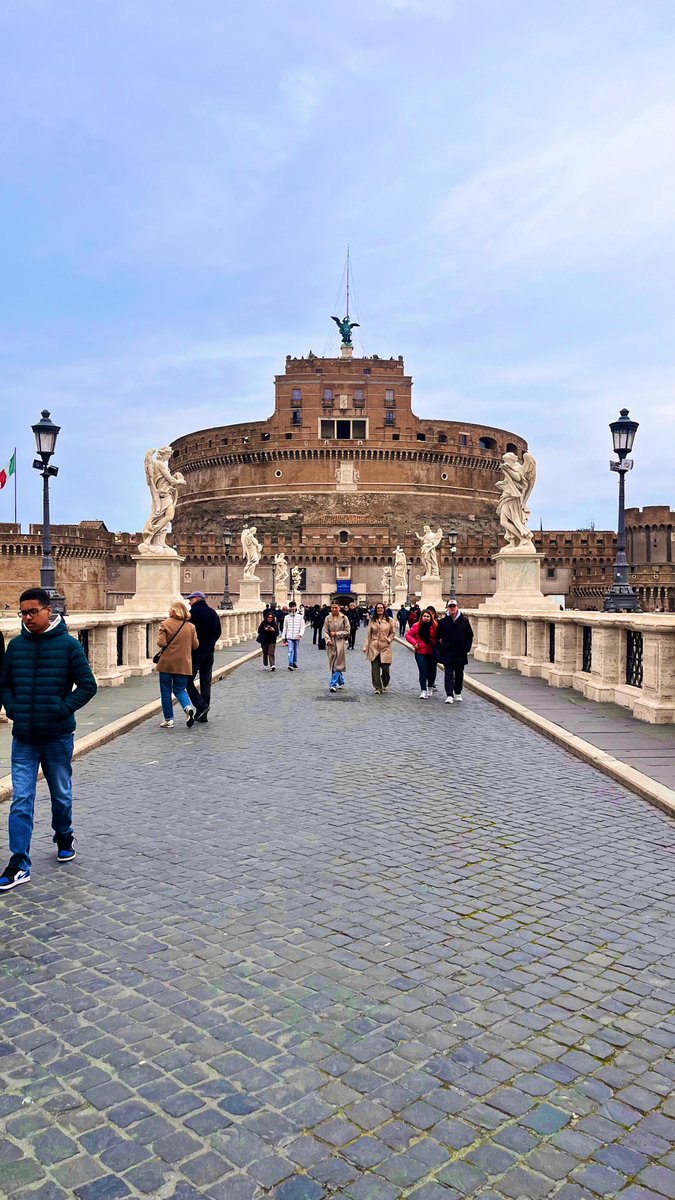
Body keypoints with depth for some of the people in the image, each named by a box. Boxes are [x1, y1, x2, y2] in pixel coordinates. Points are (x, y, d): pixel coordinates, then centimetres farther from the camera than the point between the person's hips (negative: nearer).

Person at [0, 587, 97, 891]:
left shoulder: (68, 644, -9)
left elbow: (88, 685, -7)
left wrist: (64, 710, -16)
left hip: (58, 736, -2)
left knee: (61, 794, 15)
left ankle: (64, 838, 40)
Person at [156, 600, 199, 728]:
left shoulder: (165, 624, -8)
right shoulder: (191, 626, 1)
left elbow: (161, 643, -15)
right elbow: (195, 646, 3)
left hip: (167, 663, -3)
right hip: (183, 664, 3)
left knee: (166, 691, 10)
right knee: (180, 689, 15)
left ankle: (168, 719, 13)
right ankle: (188, 707, -14)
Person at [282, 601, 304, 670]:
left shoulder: (300, 616, 0)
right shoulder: (287, 617, 4)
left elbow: (302, 626, -1)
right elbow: (285, 628, 10)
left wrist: (300, 634, -17)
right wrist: (283, 638, 11)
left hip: (297, 637, 0)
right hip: (289, 637, 0)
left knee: (295, 651, 11)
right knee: (290, 650, -12)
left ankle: (295, 663, 25)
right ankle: (290, 665, -19)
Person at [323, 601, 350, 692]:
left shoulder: (344, 618, -2)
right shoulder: (328, 618, 4)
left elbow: (347, 631, -3)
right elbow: (325, 631, 1)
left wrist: (336, 633, -9)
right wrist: (328, 640, -15)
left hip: (341, 643, -3)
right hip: (331, 643, 3)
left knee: (337, 664, -8)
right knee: (332, 665, 9)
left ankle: (333, 684, -7)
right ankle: (341, 682, 27)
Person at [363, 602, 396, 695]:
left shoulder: (389, 620, 1)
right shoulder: (372, 620, 5)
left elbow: (393, 633, 9)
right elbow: (368, 634, 6)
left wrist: (388, 640, -7)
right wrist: (366, 646, 1)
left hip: (385, 647, -1)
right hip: (374, 647, 1)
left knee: (385, 668, -2)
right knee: (375, 669, -2)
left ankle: (385, 684, 28)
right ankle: (377, 688, 7)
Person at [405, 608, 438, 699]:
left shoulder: (434, 626, -4)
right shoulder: (417, 626, -2)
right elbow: (408, 635, 5)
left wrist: (437, 647, -13)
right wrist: (414, 643, -7)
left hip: (432, 653, 1)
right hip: (420, 652, -1)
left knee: (432, 671, 11)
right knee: (423, 672, -6)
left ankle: (430, 688, 35)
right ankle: (423, 691, -2)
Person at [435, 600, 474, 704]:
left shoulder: (464, 621, 1)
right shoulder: (443, 622, 1)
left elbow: (470, 636, 6)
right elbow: (438, 637, 7)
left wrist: (467, 648, -3)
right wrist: (439, 648, -2)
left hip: (461, 653, 1)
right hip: (447, 653, -1)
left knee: (459, 674, 13)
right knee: (449, 674, -5)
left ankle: (458, 693, 27)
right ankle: (449, 695, -9)